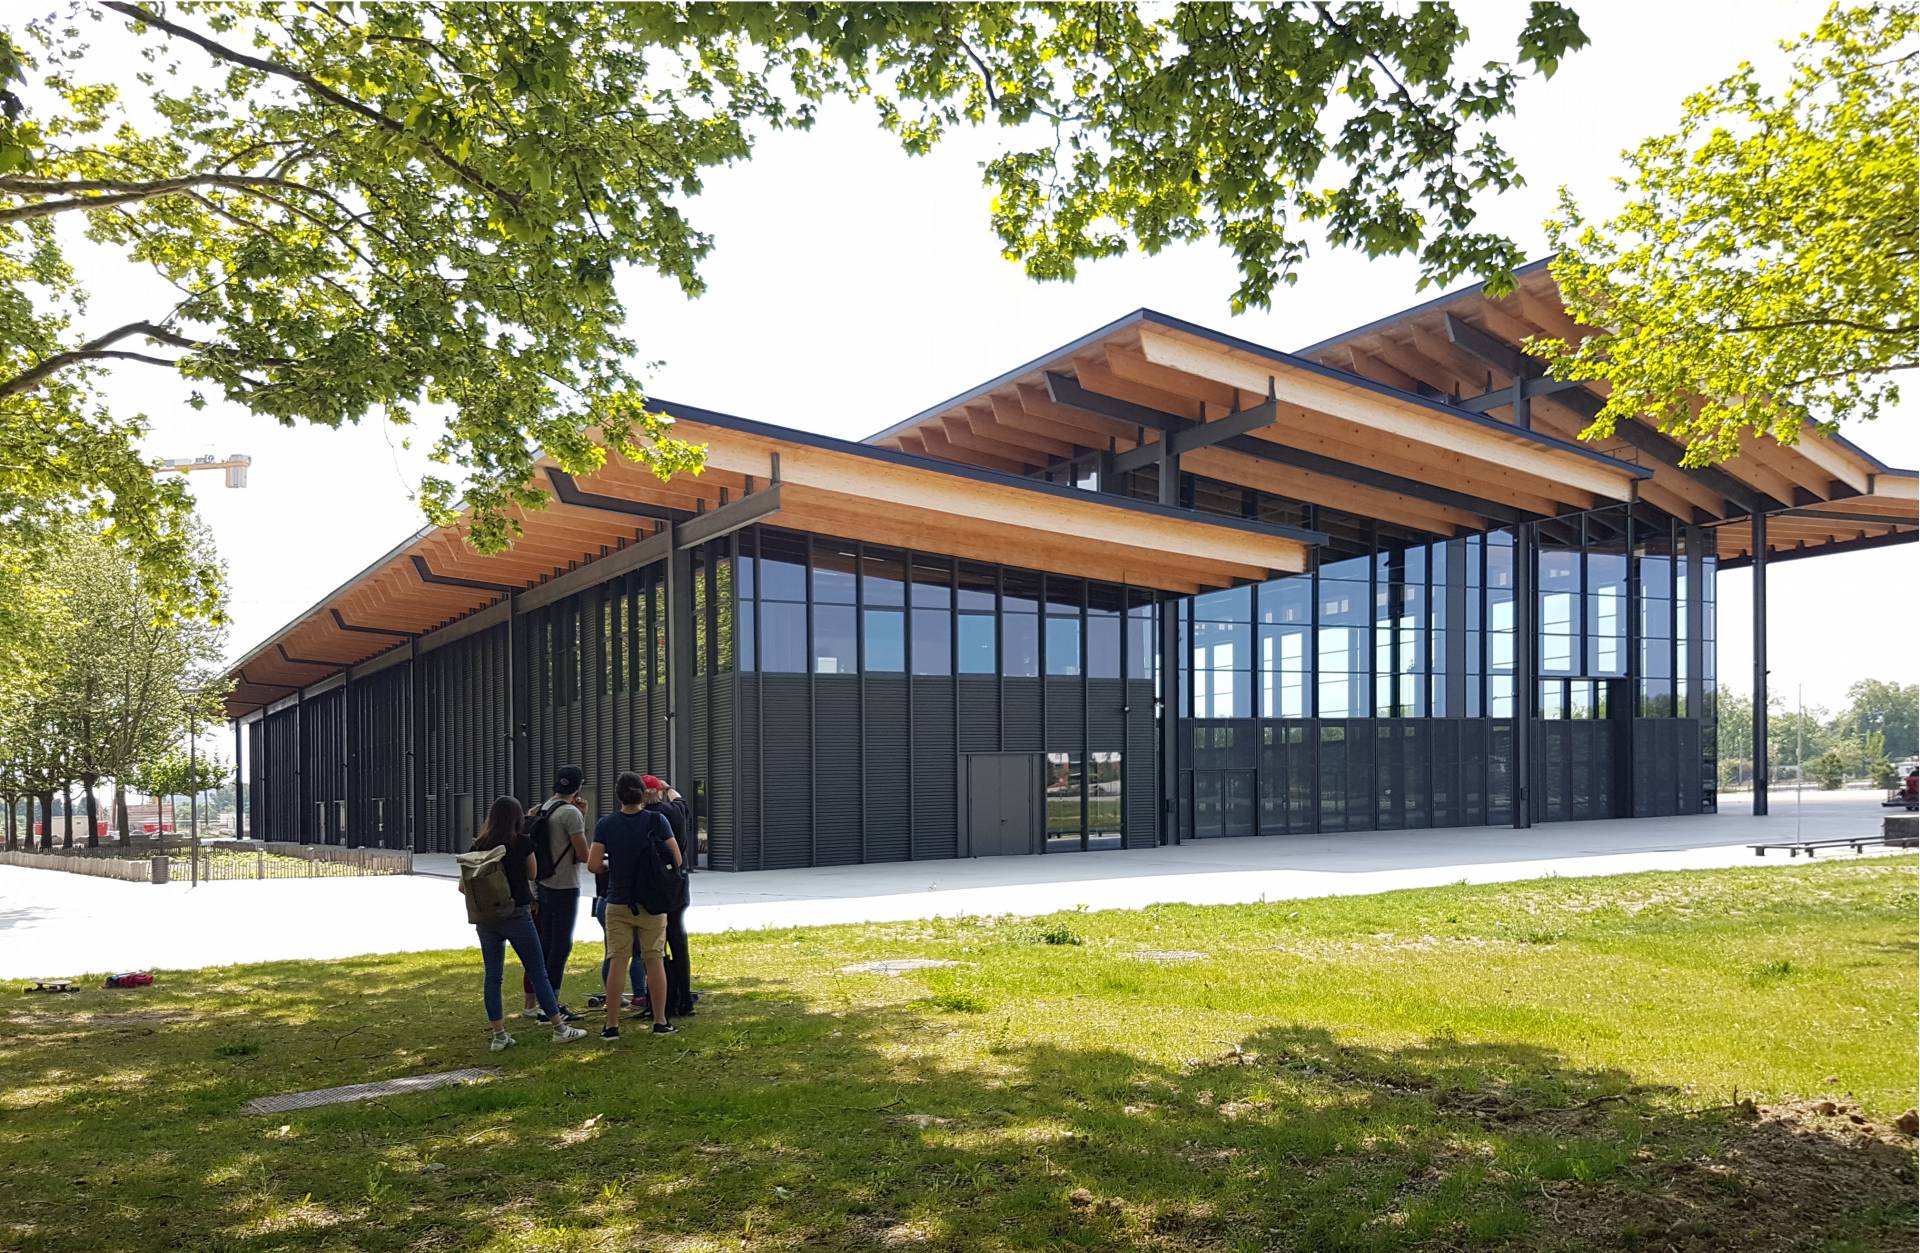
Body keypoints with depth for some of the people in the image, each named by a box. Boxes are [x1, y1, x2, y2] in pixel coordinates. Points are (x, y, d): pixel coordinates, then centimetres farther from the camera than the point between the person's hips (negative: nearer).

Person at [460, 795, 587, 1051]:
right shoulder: (522, 843, -7)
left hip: (486, 918, 4)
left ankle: (499, 1035, 11)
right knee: (538, 973, 3)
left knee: (492, 976, 10)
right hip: (517, 915, -4)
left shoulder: (479, 845, 3)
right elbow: (532, 874, 8)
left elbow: (463, 885, 4)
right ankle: (560, 1029, 8)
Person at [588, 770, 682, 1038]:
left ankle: (612, 1025, 7)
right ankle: (660, 1022, 11)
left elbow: (593, 865, -8)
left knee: (617, 962, 5)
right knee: (655, 960, 8)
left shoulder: (605, 824, -4)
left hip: (618, 903, 0)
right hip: (652, 904, 0)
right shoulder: (657, 821, -6)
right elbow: (676, 860, -6)